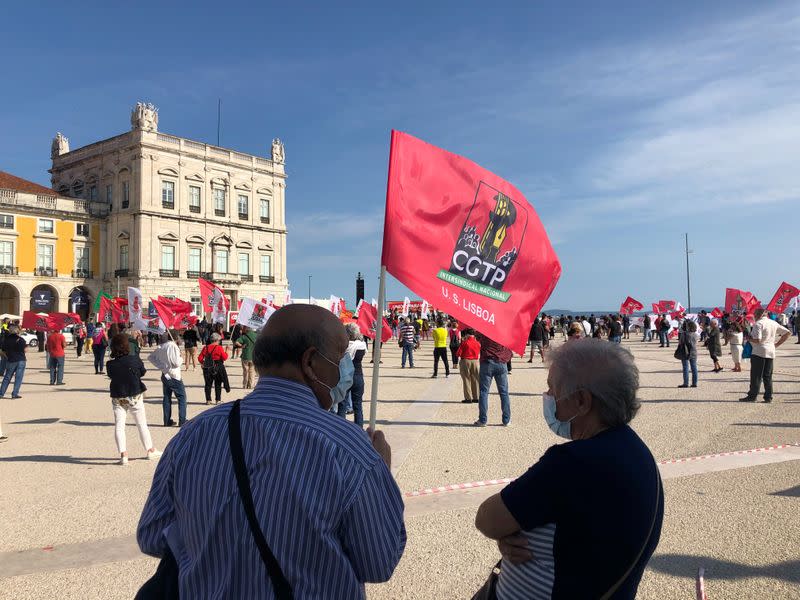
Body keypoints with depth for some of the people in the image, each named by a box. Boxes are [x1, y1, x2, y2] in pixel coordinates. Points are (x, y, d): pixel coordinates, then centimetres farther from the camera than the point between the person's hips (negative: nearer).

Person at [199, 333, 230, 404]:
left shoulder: (206, 347, 0)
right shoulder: (219, 348, -10)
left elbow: (200, 358, 1)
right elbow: (225, 358, -9)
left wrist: (202, 363, 19)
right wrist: (226, 352, 7)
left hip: (207, 369, 3)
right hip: (218, 368, -3)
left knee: (208, 384, 11)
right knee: (218, 385, 8)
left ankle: (208, 400, 10)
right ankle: (218, 400, 9)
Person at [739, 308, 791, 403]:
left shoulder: (758, 323, -11)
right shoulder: (773, 323, 12)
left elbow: (757, 340, -21)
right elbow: (788, 333, 16)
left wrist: (748, 338, -2)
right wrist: (777, 344, 13)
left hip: (759, 352, -7)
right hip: (771, 352, 7)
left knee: (756, 376, -3)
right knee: (768, 376, 11)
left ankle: (752, 396, -1)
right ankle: (768, 397, 11)